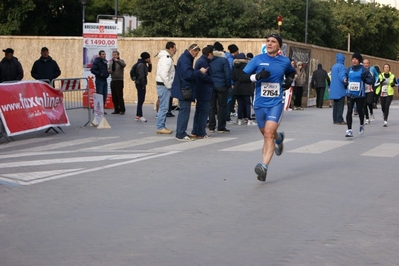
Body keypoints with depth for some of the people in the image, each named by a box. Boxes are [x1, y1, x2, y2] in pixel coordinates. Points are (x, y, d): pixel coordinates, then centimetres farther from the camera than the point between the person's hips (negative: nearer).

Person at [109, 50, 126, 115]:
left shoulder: (120, 61, -5)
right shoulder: (111, 62, 14)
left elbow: (124, 65, -27)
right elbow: (109, 70, 22)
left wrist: (117, 60, -40)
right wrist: (109, 71, -2)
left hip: (119, 81, -6)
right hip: (113, 80, 6)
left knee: (120, 96, -5)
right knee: (114, 96, 8)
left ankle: (122, 110, 2)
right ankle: (116, 109, 16)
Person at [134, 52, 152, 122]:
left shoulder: (144, 64, 12)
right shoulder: (141, 65, -17)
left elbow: (149, 70, 22)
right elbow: (141, 76, -21)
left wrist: (150, 64, 7)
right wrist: (143, 85, -18)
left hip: (141, 84, 10)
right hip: (140, 84, -10)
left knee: (141, 100, 13)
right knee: (141, 100, -8)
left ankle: (138, 115, 17)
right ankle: (139, 116, -5)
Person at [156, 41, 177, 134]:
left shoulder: (166, 57, 16)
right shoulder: (166, 58, -17)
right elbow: (163, 73, -26)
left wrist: (169, 84, 16)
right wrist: (169, 85, -18)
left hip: (163, 85, 10)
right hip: (164, 86, -10)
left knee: (163, 107, 14)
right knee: (164, 107, -7)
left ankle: (161, 126, 20)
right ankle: (160, 127, -3)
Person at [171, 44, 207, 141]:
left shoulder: (186, 58, 17)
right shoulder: (185, 59, -16)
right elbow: (188, 74, -24)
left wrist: (199, 71, 9)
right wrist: (200, 71, -15)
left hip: (185, 90, 11)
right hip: (184, 90, -11)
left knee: (184, 111, 14)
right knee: (185, 111, -8)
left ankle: (181, 133, 18)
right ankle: (181, 134, -6)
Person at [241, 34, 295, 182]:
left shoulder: (285, 61, 3)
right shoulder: (258, 60, -1)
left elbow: (291, 72, 26)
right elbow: (242, 78, -5)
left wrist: (289, 80, 5)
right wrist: (257, 76, -22)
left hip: (276, 103, -2)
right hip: (260, 103, 2)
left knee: (269, 133, -19)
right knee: (267, 135, 16)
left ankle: (264, 167, -25)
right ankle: (279, 138, 52)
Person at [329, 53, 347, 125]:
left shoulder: (333, 66, 15)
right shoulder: (341, 67, -12)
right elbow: (342, 76, -27)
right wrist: (344, 80, -47)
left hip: (334, 89, 9)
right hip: (340, 89, -8)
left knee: (335, 105, 12)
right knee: (340, 105, -6)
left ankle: (335, 119, 13)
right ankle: (339, 120, -8)